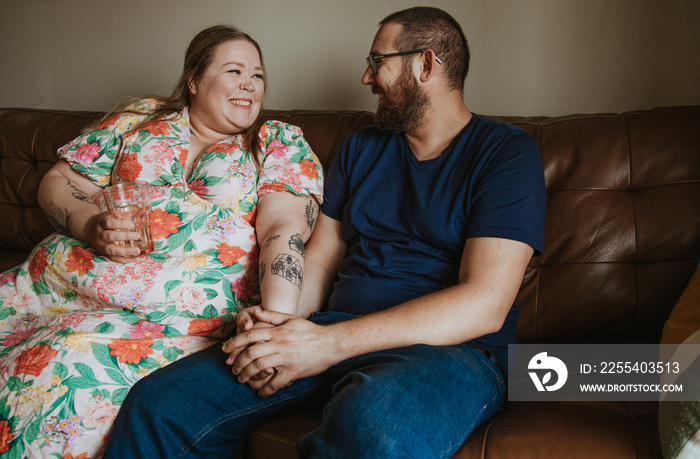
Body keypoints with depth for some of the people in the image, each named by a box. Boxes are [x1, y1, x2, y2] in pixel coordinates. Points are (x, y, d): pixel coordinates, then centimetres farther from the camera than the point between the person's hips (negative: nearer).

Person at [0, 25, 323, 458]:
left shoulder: (282, 144, 8)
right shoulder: (140, 118, 16)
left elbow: (286, 228, -7)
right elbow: (57, 183, 17)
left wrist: (276, 321, -24)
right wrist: (90, 227, -6)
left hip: (181, 311, -4)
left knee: (66, 367, -28)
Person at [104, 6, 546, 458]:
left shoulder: (507, 151, -3)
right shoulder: (362, 147, 19)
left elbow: (484, 305, -15)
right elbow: (319, 258, 16)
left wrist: (328, 343, -21)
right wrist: (280, 323, -8)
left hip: (450, 348, -5)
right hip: (335, 333, 5)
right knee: (158, 403, -13)